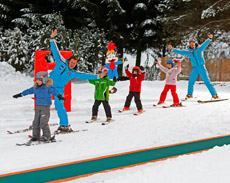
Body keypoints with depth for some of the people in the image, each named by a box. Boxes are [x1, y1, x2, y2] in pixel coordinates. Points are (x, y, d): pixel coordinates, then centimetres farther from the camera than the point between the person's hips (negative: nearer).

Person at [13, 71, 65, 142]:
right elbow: (29, 91, 18)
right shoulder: (35, 87, 7)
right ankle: (36, 136, 19)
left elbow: (54, 91, -28)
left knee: (43, 122, -13)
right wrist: (20, 94, 25)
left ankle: (47, 136, -3)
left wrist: (59, 96, -48)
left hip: (45, 107, -7)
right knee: (36, 122, 8)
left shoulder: (48, 87, -13)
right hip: (38, 107, 7)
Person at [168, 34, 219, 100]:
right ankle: (189, 94, 23)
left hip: (202, 67, -4)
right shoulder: (188, 52, 8)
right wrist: (172, 49, 9)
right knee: (191, 81, 5)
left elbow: (205, 44, -14)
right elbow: (180, 52, 12)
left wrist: (209, 39, -31)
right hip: (195, 68, 4)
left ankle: (214, 94, -6)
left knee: (207, 81, -7)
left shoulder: (199, 48, -1)